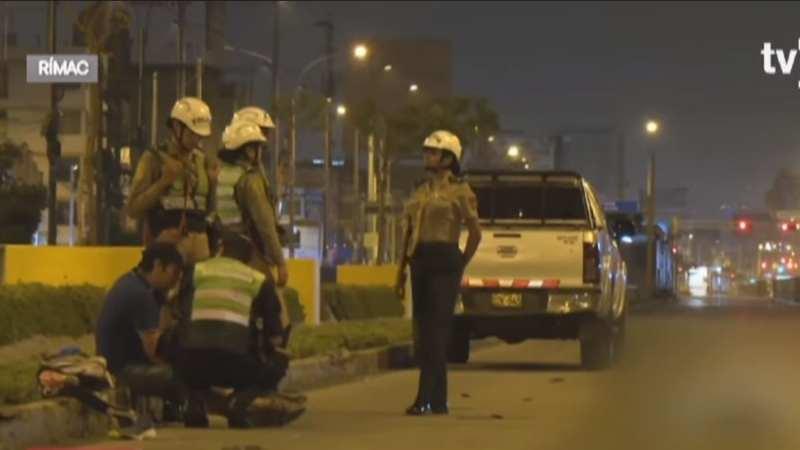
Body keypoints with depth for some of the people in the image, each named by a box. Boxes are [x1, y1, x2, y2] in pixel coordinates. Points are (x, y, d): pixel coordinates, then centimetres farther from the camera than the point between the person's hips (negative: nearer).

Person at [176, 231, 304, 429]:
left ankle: (195, 405, 7)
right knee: (278, 363, 27)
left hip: (191, 364, 2)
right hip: (233, 359, -2)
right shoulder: (258, 279, 16)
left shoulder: (197, 271, 18)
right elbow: (274, 333, 20)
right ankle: (239, 401, -3)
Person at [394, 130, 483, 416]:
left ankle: (427, 399, -13)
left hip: (443, 263, -7)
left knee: (435, 331, -11)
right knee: (423, 331, 7)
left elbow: (475, 233, -1)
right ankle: (438, 400, 13)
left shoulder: (459, 191, -3)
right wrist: (401, 271, 14)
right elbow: (407, 234, 17)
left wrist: (460, 266, 2)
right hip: (420, 263, 7)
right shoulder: (420, 193, 16)